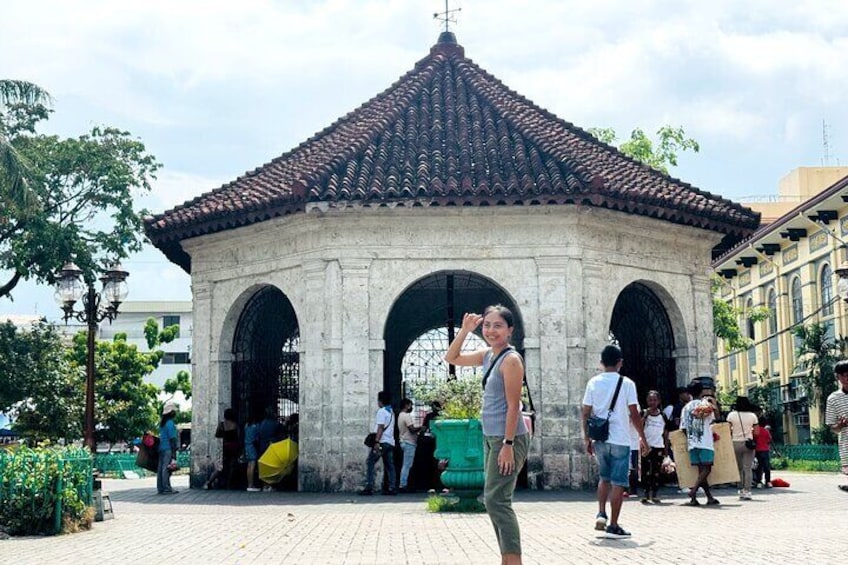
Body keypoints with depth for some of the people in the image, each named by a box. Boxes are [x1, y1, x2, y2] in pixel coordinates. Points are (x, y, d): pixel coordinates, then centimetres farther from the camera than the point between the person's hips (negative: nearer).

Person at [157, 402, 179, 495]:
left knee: (160, 468, 9)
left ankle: (160, 488, 12)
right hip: (168, 449, -9)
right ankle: (167, 488, -8)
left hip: (161, 448, 9)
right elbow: (172, 438, -14)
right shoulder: (170, 423, -12)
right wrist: (174, 454, -15)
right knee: (167, 468, -8)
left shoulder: (162, 423, 16)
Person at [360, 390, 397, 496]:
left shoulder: (381, 411, -8)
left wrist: (377, 442, -22)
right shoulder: (391, 412, 19)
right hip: (390, 442, 8)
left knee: (370, 463, -6)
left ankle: (369, 488, -13)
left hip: (382, 442, -8)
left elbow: (380, 427, -17)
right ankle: (391, 488, 3)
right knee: (389, 466, 7)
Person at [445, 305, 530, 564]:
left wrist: (508, 445, -22)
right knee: (495, 500, 11)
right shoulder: (487, 355, 10)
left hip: (507, 437, -9)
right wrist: (464, 330, 8)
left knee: (496, 500, -12)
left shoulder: (511, 359, -15)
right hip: (490, 436, 9)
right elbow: (451, 358, 21)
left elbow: (513, 405, -18)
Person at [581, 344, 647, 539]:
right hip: (620, 440, -4)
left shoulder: (593, 383, 3)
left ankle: (601, 514, 9)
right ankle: (613, 526, 2)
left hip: (599, 440, 4)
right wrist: (642, 438, 3)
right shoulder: (626, 384, -6)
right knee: (618, 483, 2)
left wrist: (587, 439, 12)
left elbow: (585, 414, 3)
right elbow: (634, 415, -7)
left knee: (604, 478, 22)